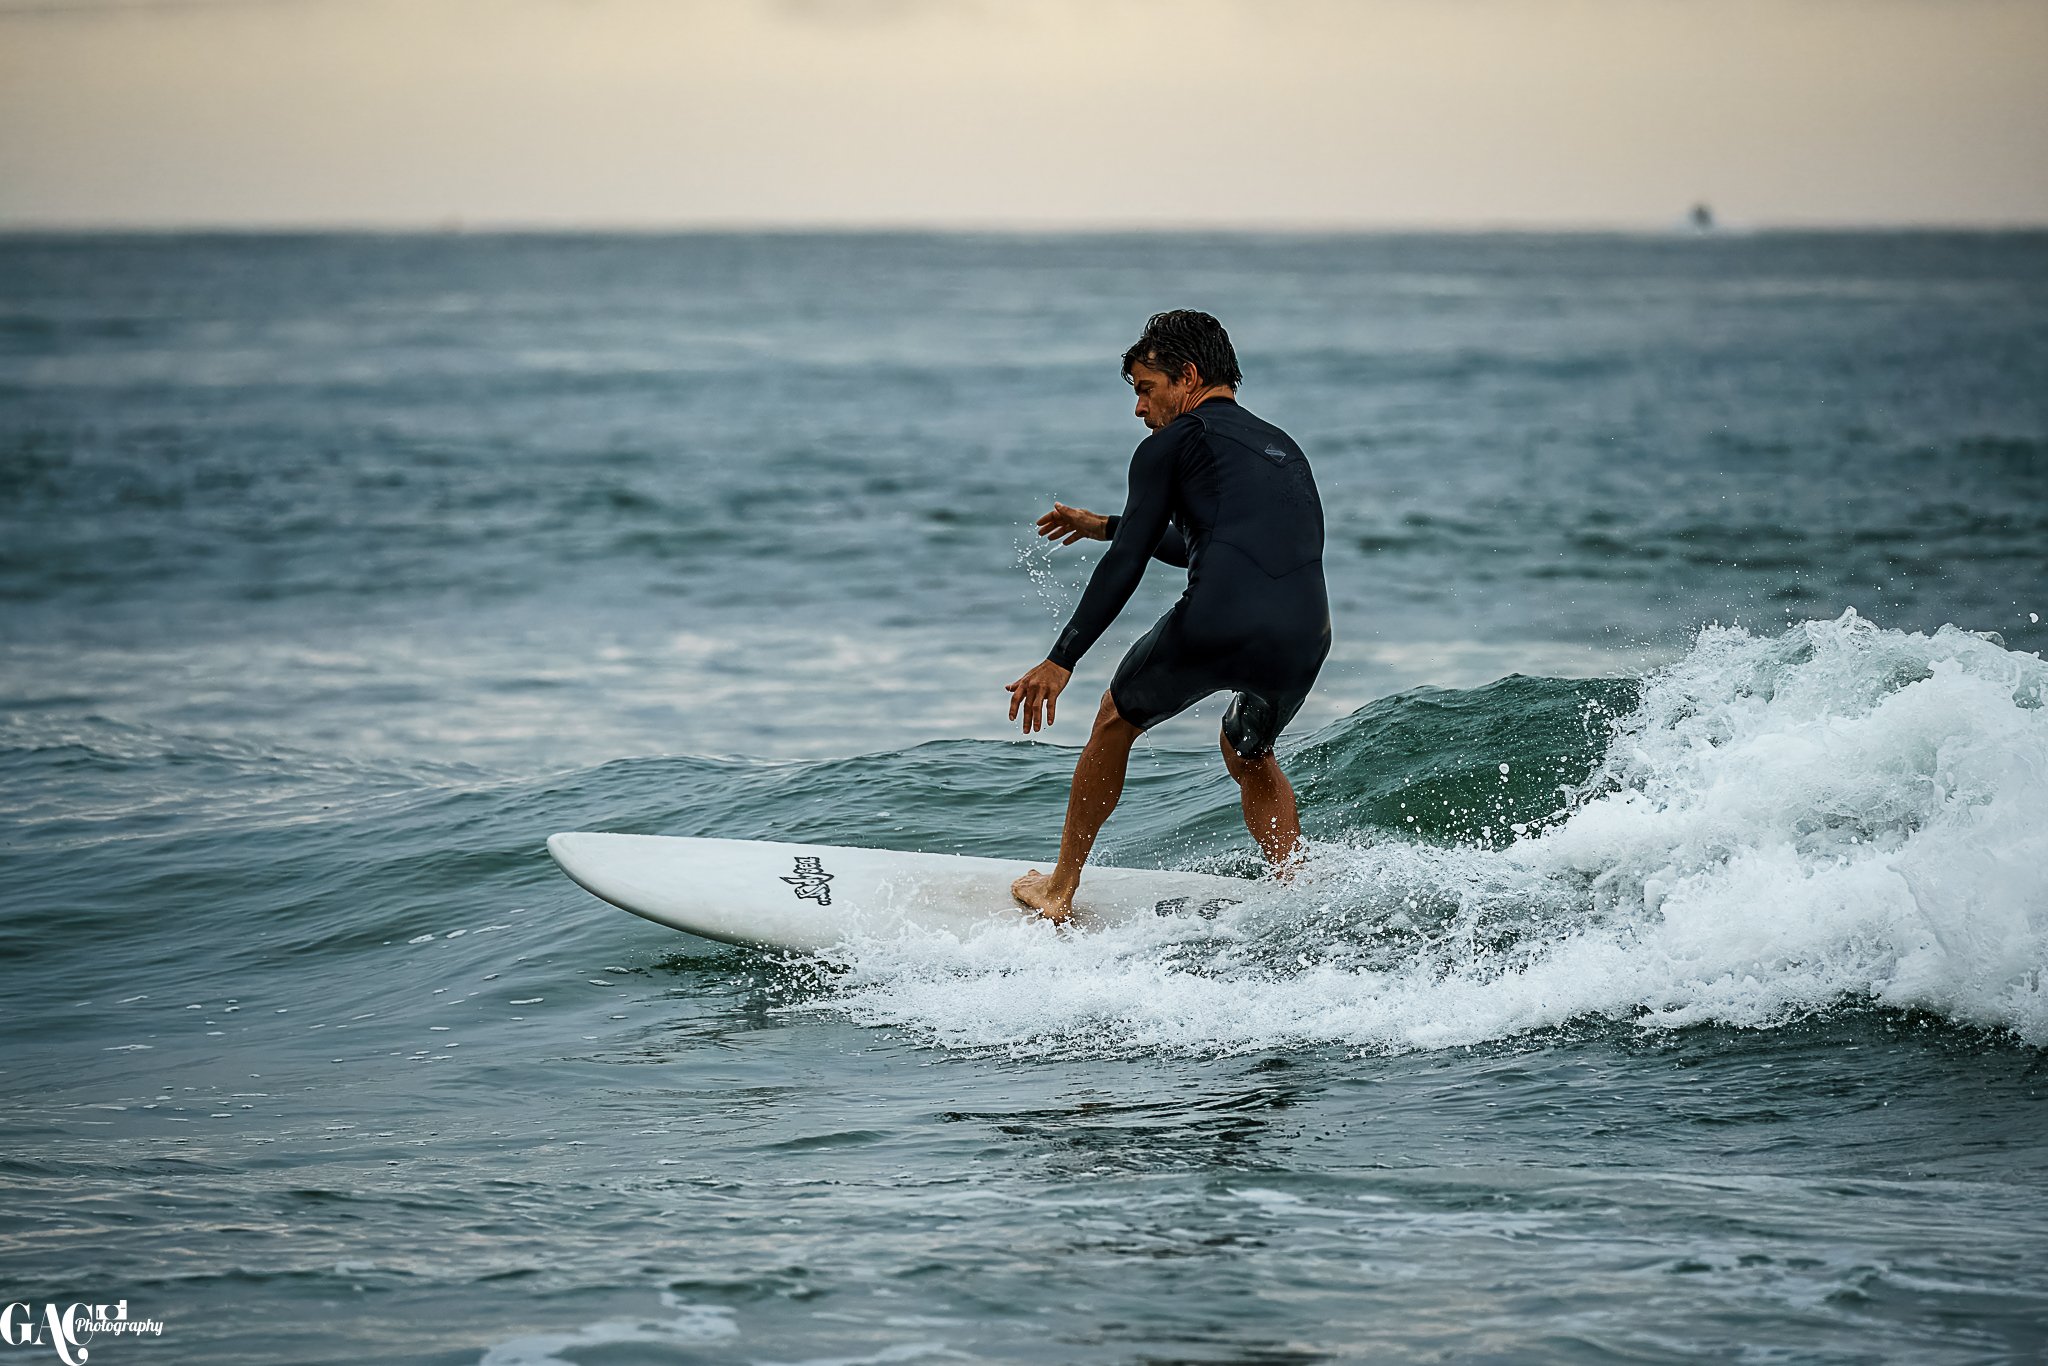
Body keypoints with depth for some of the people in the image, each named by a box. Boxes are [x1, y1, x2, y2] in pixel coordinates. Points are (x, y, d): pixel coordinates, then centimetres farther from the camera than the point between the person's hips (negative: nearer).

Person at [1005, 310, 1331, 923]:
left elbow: (1126, 565, 2)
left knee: (1117, 718, 22)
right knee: (1247, 752, 34)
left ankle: (1060, 890, 27)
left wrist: (1061, 660, 3)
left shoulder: (1174, 442, 10)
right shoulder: (1283, 448, 32)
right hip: (1303, 640, 6)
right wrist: (1107, 527, 52)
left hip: (1216, 625, -6)